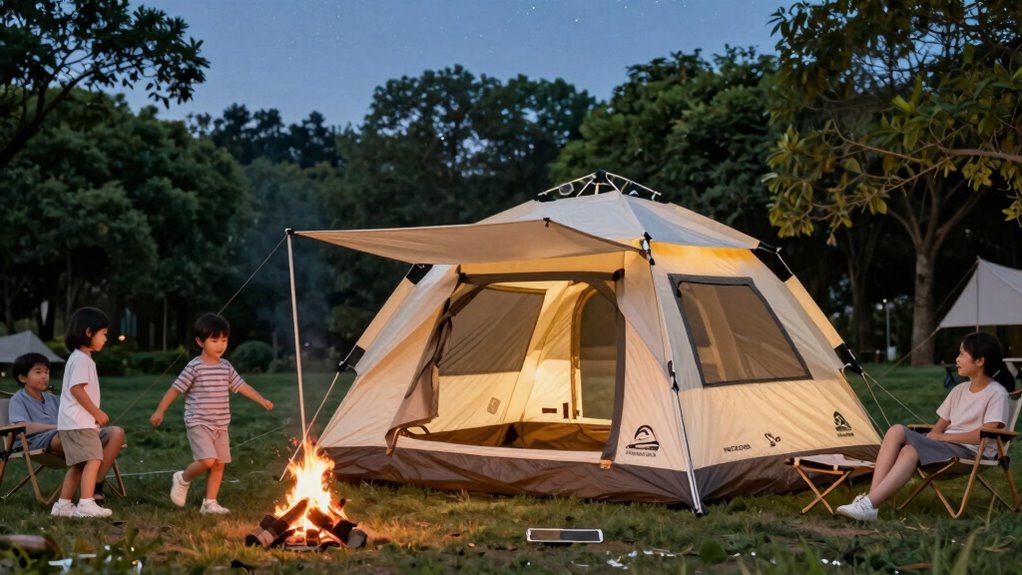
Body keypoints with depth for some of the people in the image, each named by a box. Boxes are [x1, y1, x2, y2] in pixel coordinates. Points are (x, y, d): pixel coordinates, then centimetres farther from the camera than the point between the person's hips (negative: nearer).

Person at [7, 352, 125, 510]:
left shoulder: (53, 399, 31)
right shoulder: (18, 400, 11)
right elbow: (23, 427, -8)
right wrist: (57, 426, -17)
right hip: (39, 441, -7)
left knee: (116, 433, -15)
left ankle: (95, 487, -20)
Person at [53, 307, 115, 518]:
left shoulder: (80, 358, 20)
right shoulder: (81, 359, -13)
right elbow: (76, 389, -20)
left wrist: (95, 413, 18)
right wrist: (97, 413, -16)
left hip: (74, 422, 11)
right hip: (79, 422, -11)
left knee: (80, 464, 13)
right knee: (93, 459, -15)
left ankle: (63, 505, 16)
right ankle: (86, 504, -21)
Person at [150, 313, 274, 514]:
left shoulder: (226, 367, 7)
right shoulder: (194, 367, -11)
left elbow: (241, 386, 14)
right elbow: (175, 389, -8)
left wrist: (261, 400, 6)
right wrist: (160, 411, -9)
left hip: (220, 424, 7)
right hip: (199, 423, -6)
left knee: (219, 464, 6)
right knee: (207, 460, -19)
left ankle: (209, 503, 16)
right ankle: (182, 479, 9)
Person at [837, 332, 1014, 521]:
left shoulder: (997, 393, -3)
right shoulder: (960, 390, 19)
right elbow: (939, 427, 19)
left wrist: (943, 437, -12)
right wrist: (930, 438, -3)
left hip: (972, 453, -7)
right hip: (945, 447, 7)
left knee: (911, 450, -33)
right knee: (897, 431, -21)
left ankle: (869, 505, -43)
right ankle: (870, 498, -33)